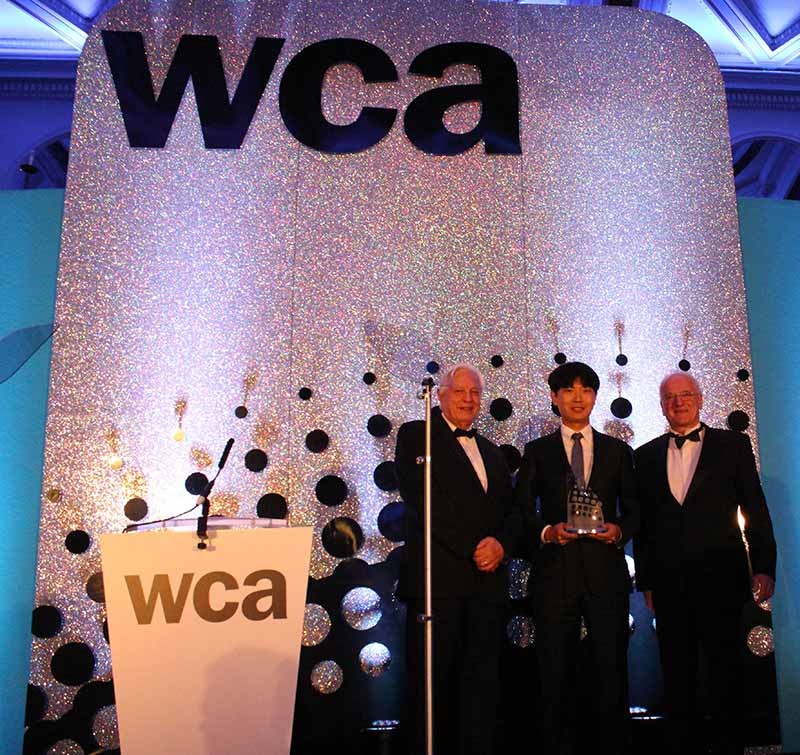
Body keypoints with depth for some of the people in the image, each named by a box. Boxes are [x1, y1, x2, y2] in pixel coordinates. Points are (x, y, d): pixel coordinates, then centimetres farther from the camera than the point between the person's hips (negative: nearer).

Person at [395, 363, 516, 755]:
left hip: (487, 580, 5)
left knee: (482, 682, 7)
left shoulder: (493, 453, 22)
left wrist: (500, 545, -5)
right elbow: (422, 500, -10)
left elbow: (510, 512, 17)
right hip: (439, 576, -5)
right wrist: (472, 547, -12)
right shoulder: (415, 435, 2)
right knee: (434, 682, 2)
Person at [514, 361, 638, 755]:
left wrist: (620, 530, -9)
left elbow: (633, 510, 11)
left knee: (611, 673, 4)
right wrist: (547, 531, -14)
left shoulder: (618, 451, 13)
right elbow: (524, 512, 5)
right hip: (555, 572, -1)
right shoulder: (537, 451, 9)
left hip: (606, 571, 1)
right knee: (555, 677, 6)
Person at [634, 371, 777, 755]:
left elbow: (756, 509, 1)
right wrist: (645, 579, 8)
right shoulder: (646, 456, 9)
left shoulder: (733, 445, 4)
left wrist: (764, 566, -7)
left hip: (720, 578, -2)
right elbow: (642, 523, 9)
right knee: (677, 677, 11)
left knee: (725, 672, 6)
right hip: (668, 582, 2)